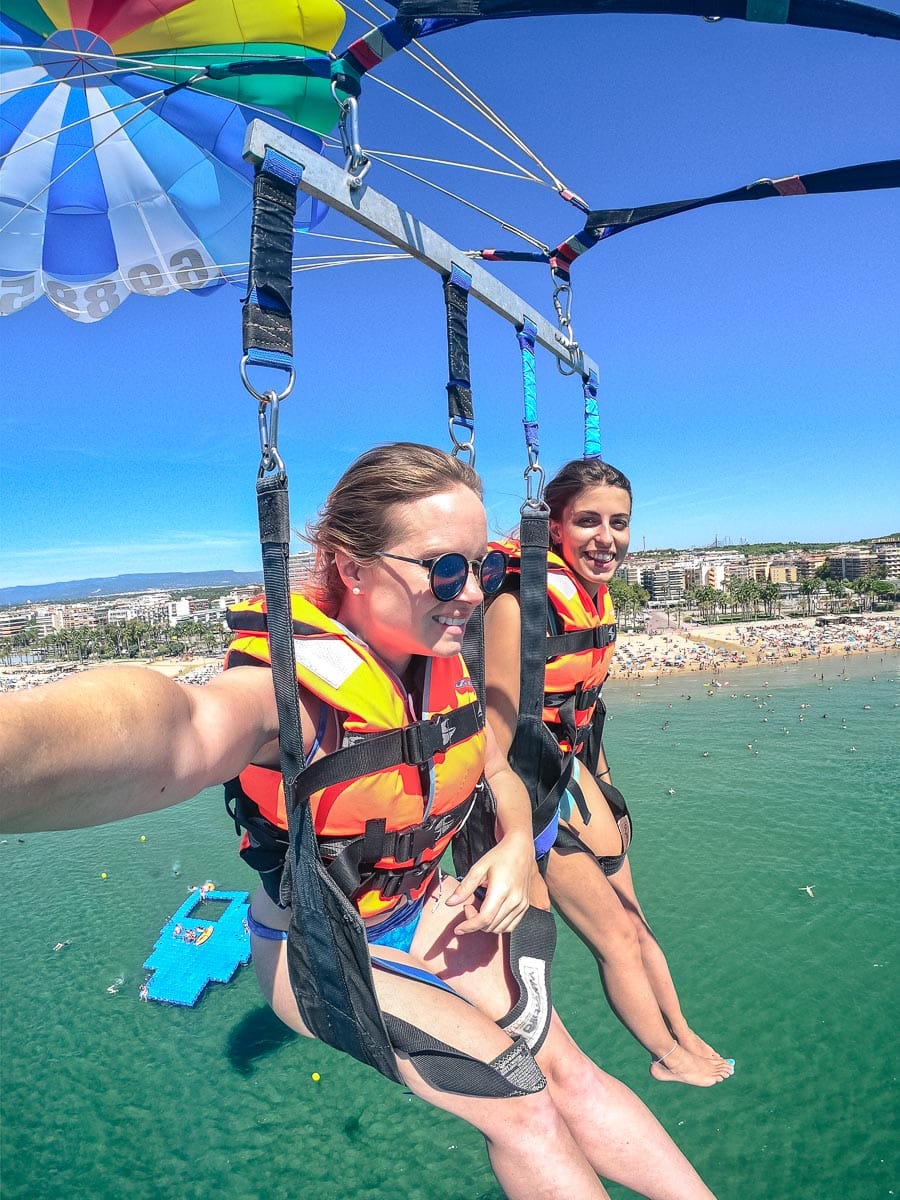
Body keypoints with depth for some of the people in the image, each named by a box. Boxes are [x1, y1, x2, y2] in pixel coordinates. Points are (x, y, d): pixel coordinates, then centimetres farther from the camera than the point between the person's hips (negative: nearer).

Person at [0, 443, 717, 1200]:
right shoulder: (292, 687, -32)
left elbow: (498, 771, 4)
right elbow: (182, 731, -57)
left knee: (565, 1068, -1)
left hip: (423, 907, 5)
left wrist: (517, 841, -17)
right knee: (519, 1102, -12)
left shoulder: (444, 667, -11)